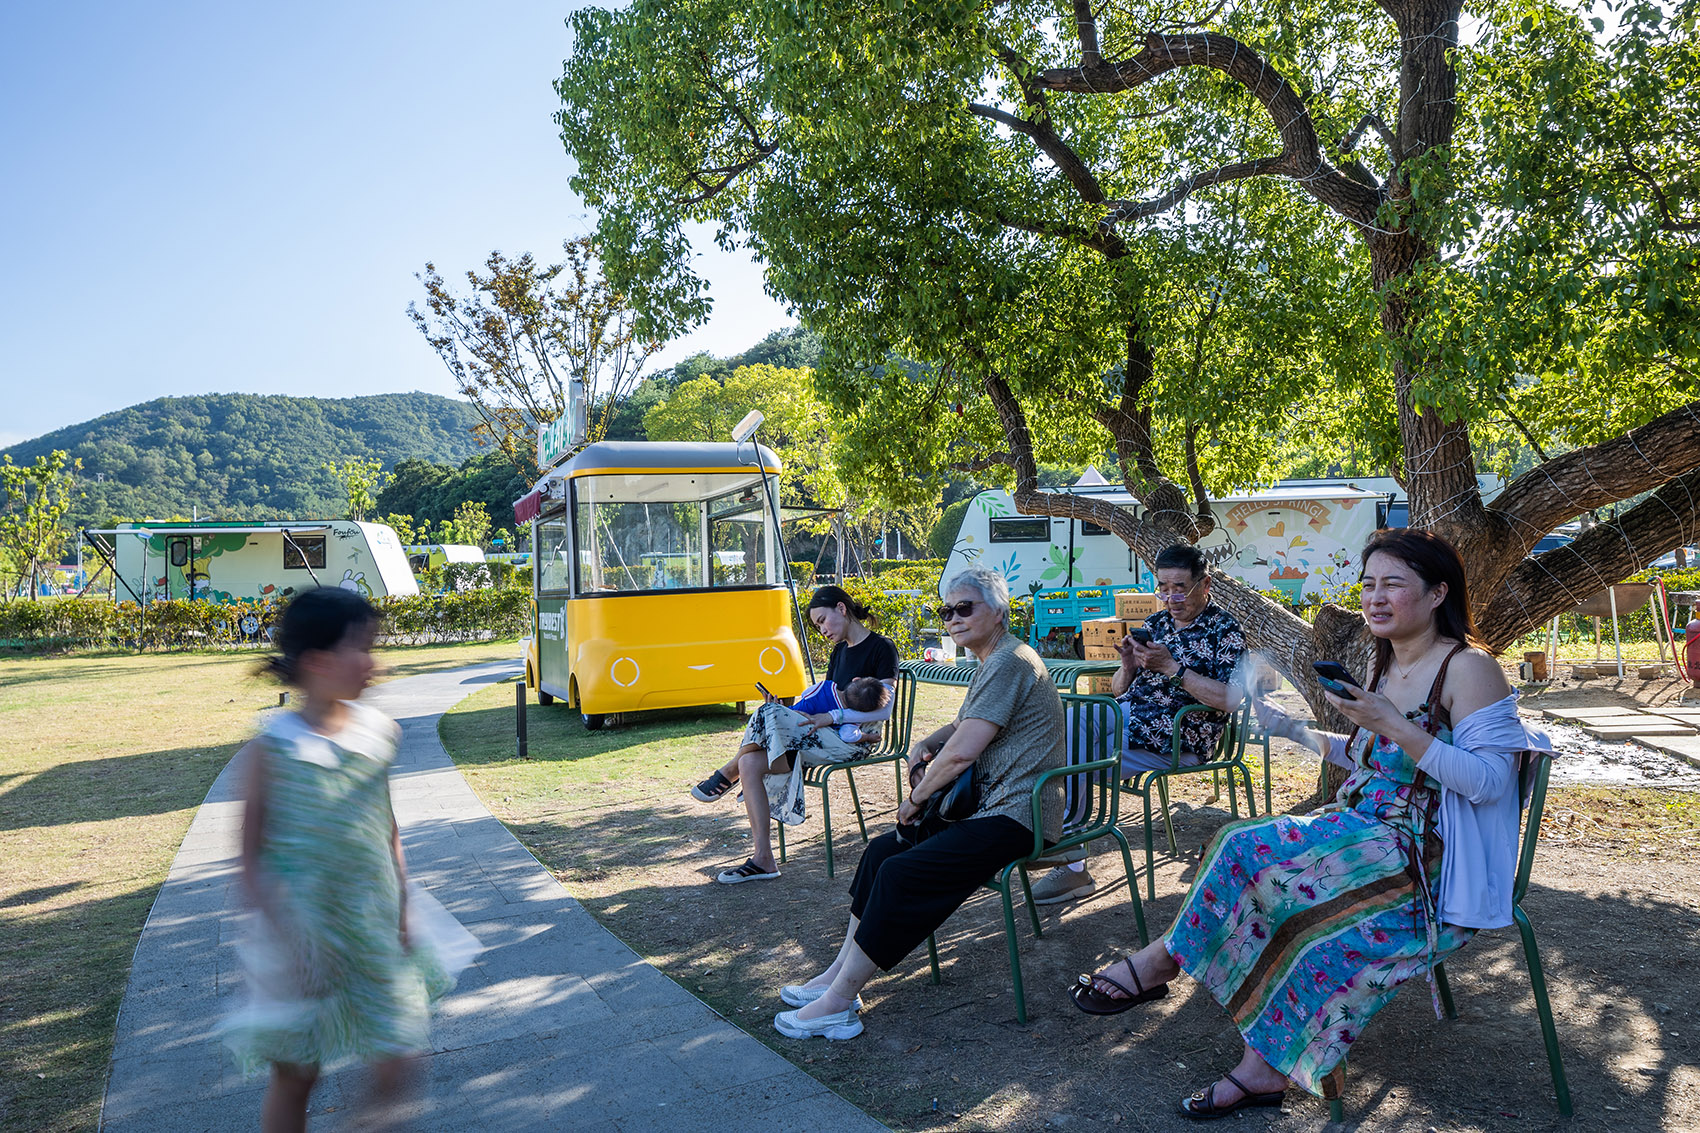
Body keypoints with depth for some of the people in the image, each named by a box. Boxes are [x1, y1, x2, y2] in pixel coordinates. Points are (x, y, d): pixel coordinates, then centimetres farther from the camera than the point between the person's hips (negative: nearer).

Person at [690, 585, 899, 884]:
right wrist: (787, 710, 0)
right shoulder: (840, 651, 20)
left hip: (851, 740, -8)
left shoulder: (881, 648, -5)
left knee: (769, 715, -25)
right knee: (750, 763, -15)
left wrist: (832, 717, -19)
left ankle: (727, 775, 1)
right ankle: (763, 859, -13)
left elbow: (884, 710, -13)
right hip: (826, 737, 8)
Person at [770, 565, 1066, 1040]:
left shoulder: (1010, 662, -17)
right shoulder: (993, 663, 17)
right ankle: (841, 972, 9)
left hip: (1017, 816, -11)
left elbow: (961, 752, -22)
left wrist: (916, 798, -8)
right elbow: (964, 726, 30)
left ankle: (838, 1002, -11)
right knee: (884, 849, 3)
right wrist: (925, 745, 8)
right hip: (988, 804, 11)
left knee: (901, 874, -20)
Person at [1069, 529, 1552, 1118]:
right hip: (1365, 829, 8)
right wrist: (1300, 733, 13)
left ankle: (1166, 956, -1)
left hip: (1425, 858, -8)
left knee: (1251, 850, -23)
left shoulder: (1468, 669, -12)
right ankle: (1267, 1067, -13)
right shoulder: (1387, 666, 13)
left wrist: (1391, 724, -26)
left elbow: (1489, 782, -19)